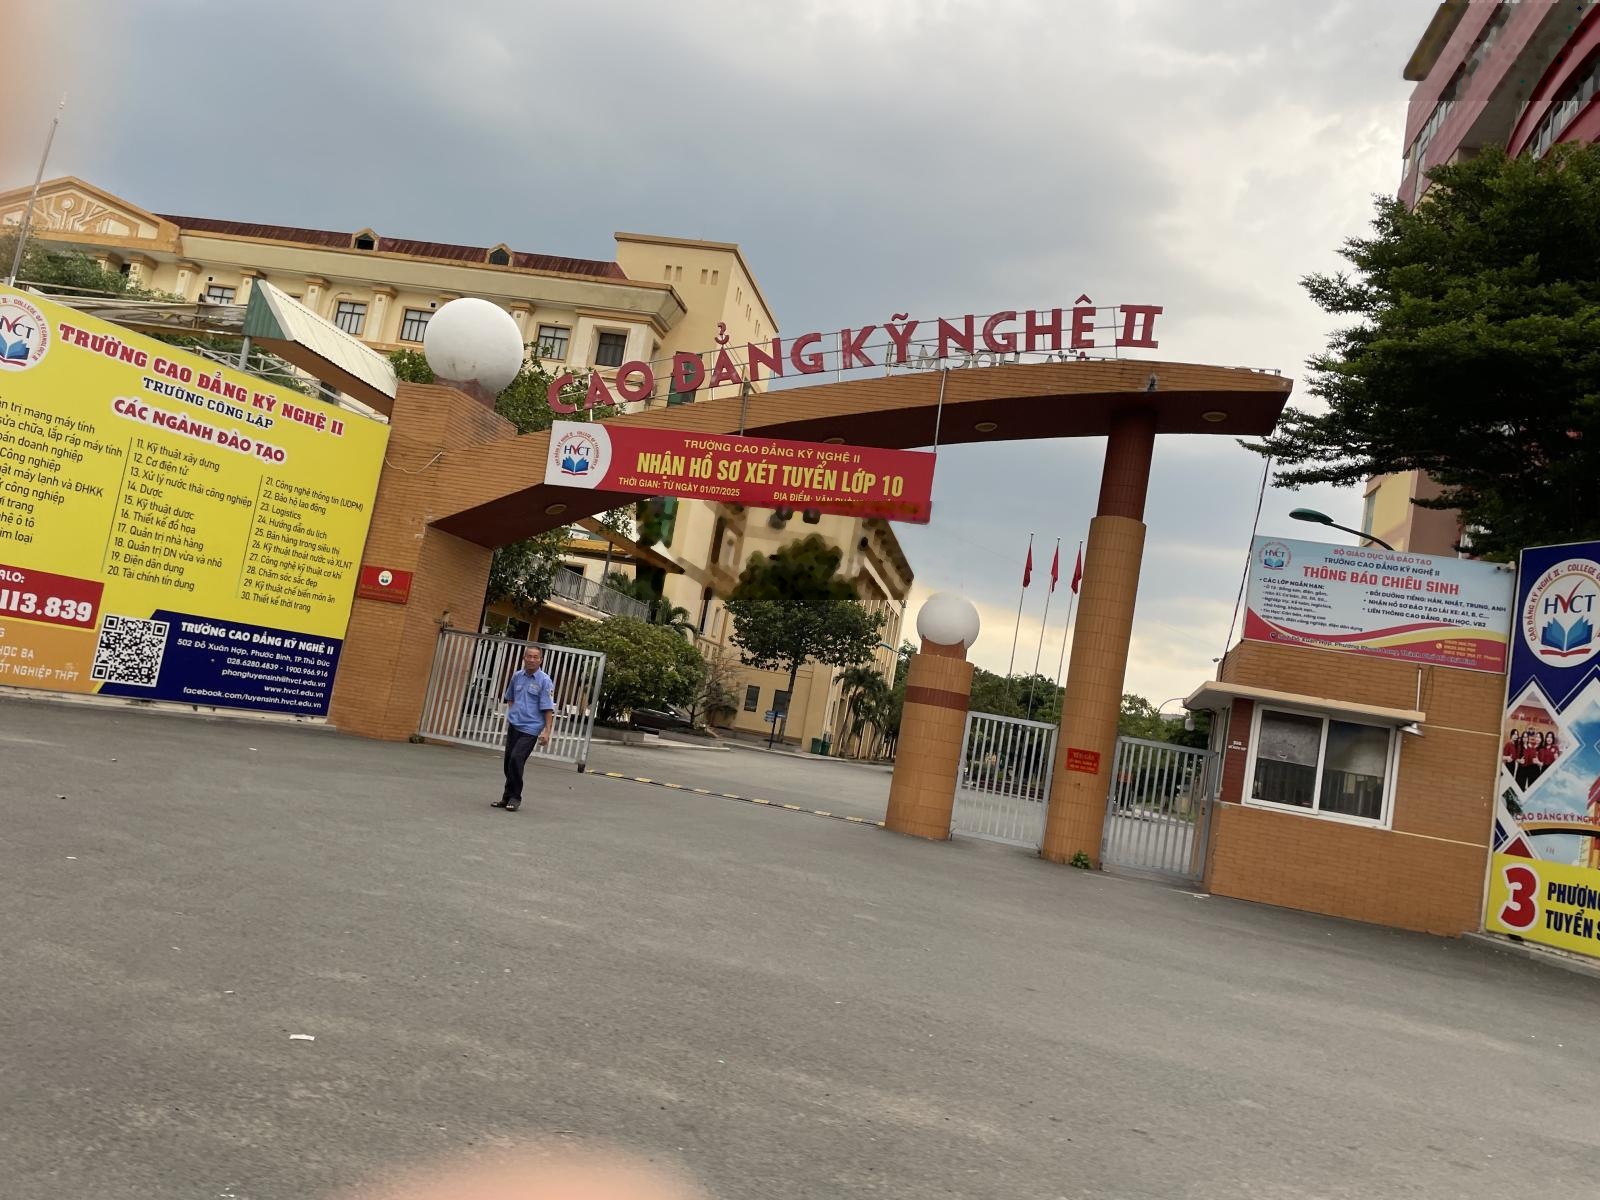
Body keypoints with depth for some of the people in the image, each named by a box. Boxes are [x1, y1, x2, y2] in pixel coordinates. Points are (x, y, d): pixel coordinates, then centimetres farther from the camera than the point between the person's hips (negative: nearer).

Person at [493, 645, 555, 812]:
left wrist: (547, 731, -14)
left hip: (530, 728, -6)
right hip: (514, 726, 6)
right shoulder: (517, 676, 7)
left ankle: (514, 797, -2)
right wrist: (511, 715, 14)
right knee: (509, 761, 9)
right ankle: (508, 796, 22)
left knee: (516, 759, -16)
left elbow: (548, 708, -10)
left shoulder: (544, 681, -9)